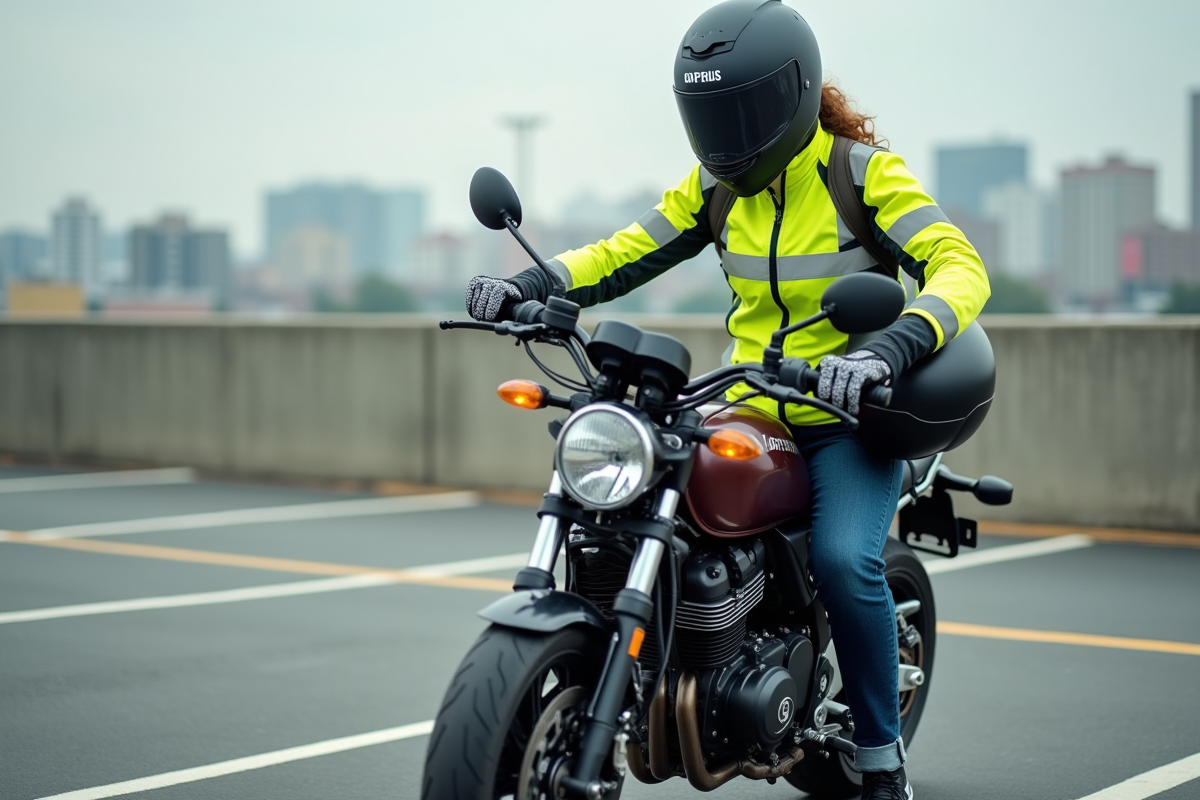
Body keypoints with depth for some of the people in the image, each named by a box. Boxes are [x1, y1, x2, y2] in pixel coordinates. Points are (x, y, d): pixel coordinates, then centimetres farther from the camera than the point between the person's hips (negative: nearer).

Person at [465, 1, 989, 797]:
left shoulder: (865, 171, -12)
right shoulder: (717, 183, 4)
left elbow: (960, 267, -24)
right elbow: (628, 253, 7)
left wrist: (888, 350, -43)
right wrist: (530, 285, -12)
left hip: (848, 416, -5)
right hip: (747, 411, 5)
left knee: (844, 561, -28)